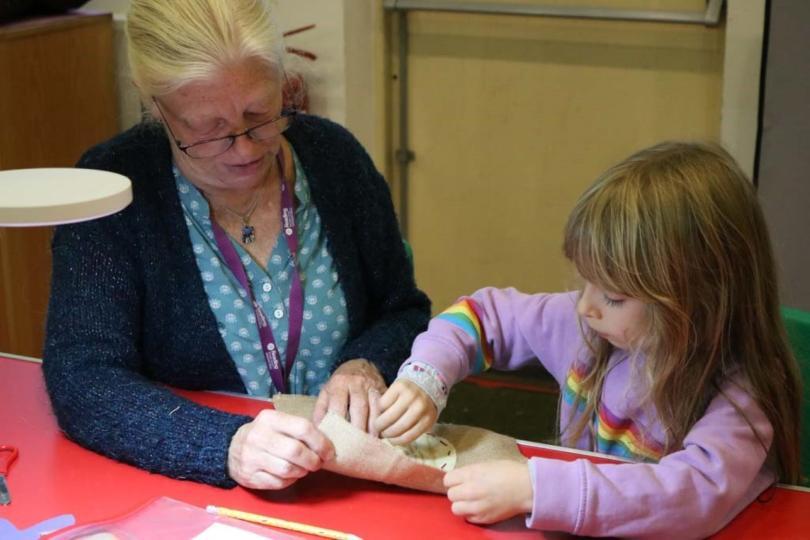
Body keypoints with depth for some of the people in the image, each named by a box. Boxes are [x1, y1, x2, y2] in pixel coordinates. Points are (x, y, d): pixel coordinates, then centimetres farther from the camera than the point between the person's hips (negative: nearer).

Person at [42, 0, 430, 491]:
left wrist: (367, 366, -14)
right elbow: (82, 381, -17)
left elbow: (405, 313, 8)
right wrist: (228, 446, -31)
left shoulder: (332, 155, -1)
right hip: (189, 494, -2)